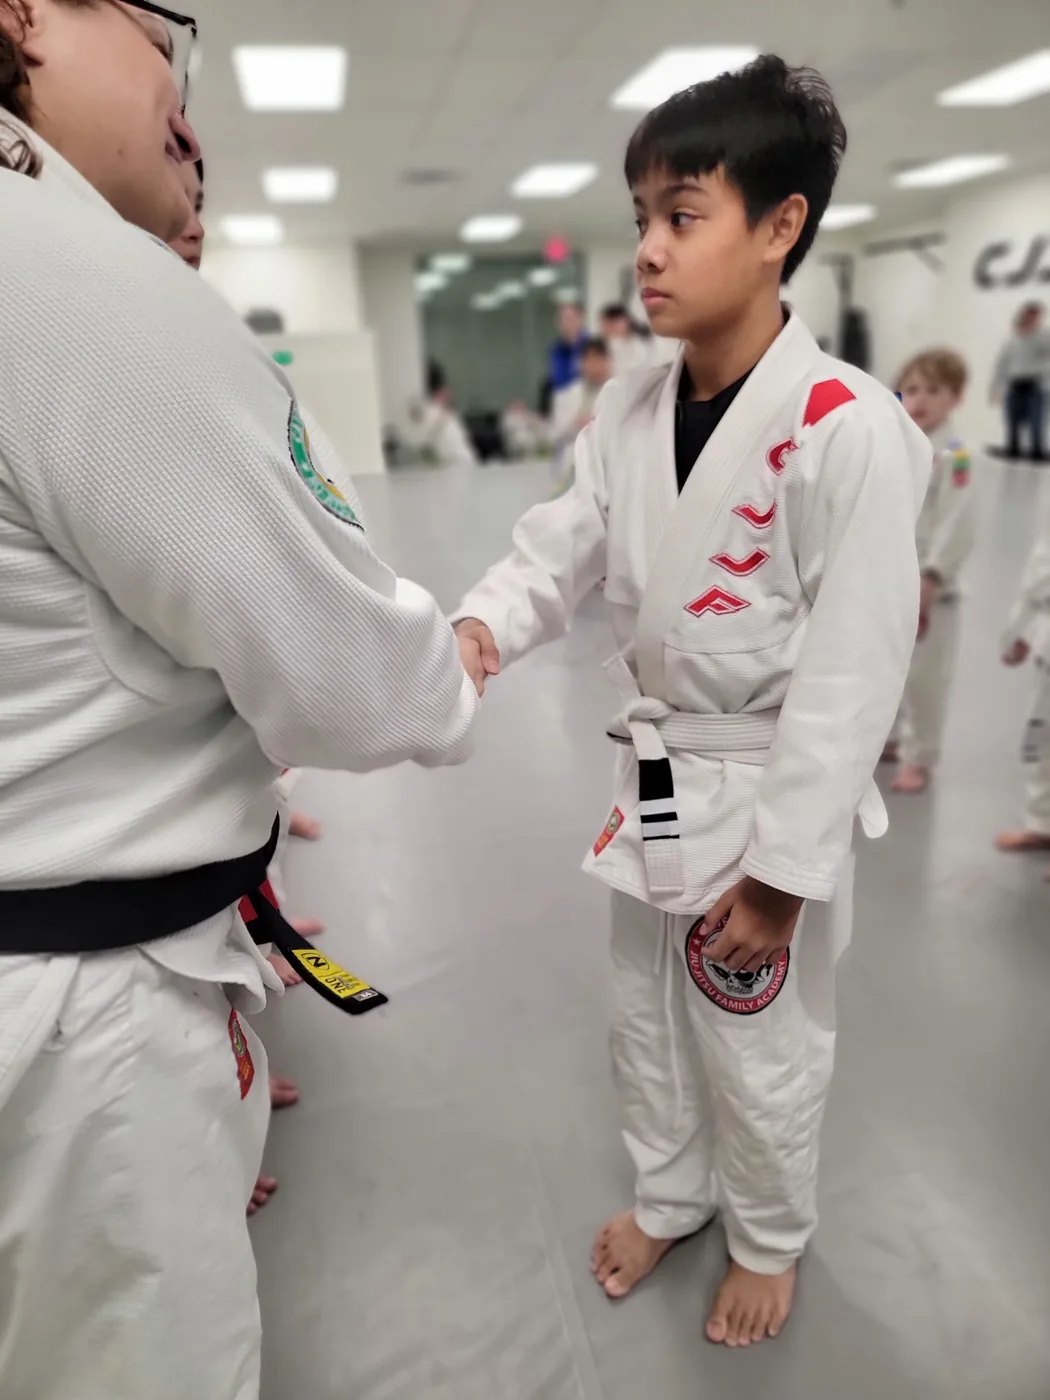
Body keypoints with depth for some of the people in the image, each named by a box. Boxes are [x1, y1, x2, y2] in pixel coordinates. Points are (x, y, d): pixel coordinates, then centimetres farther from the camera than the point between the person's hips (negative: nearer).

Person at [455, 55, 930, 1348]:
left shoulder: (847, 430, -21)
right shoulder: (628, 410, 0)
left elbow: (852, 673, -21)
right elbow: (562, 548, 1)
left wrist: (781, 866, -18)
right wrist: (478, 626, -21)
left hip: (768, 796, -6)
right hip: (651, 779, 6)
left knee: (759, 1048, 16)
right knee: (646, 1019, 24)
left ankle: (769, 1238, 47)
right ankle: (668, 1196, 53)